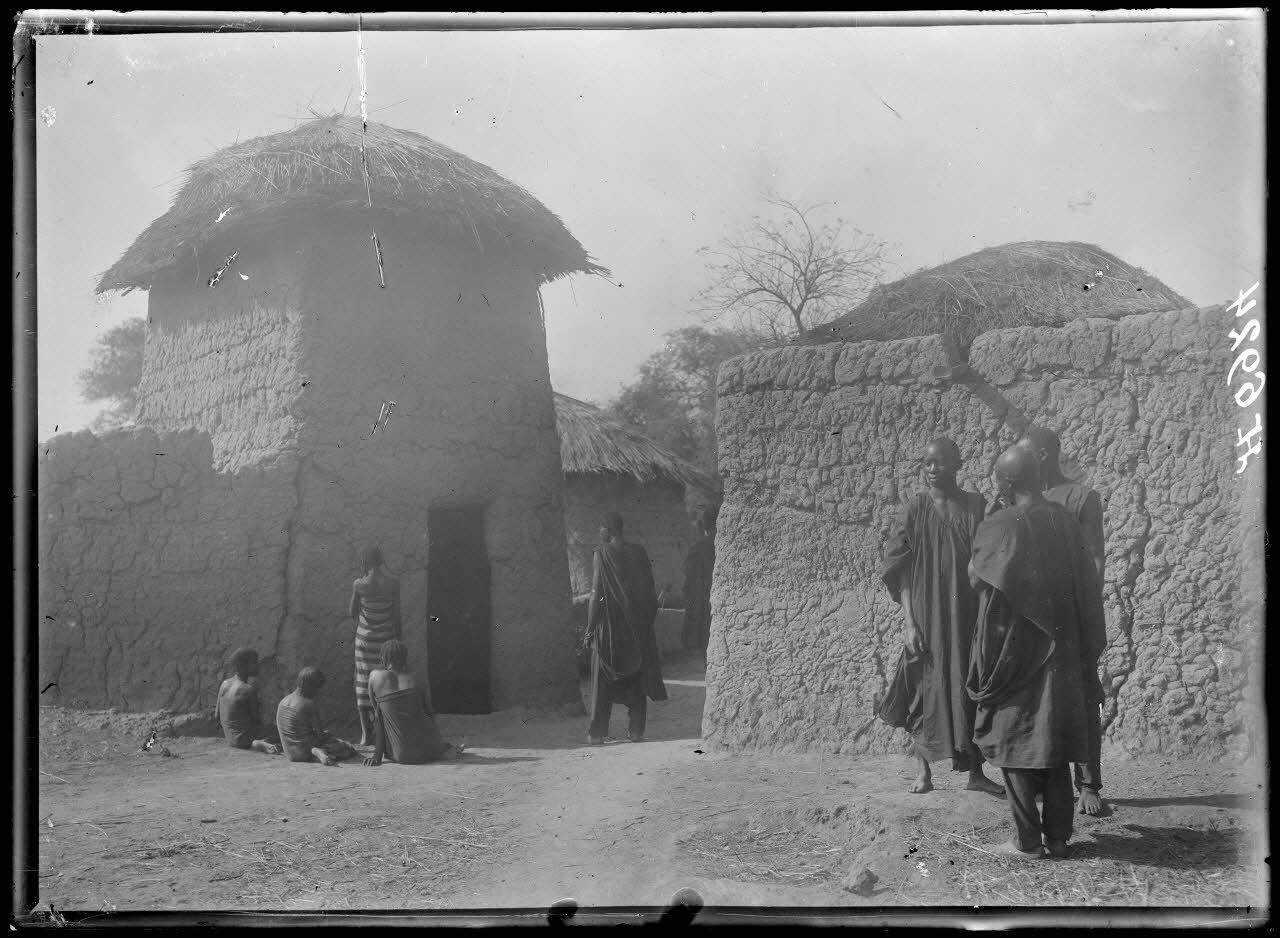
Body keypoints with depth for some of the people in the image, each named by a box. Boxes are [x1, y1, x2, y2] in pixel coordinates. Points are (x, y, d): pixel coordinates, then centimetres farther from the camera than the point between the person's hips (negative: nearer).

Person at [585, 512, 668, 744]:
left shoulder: (602, 554, -10)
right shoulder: (638, 553, 3)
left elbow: (596, 594, -13)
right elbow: (650, 592, 5)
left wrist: (590, 627, -7)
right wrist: (647, 622, 14)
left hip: (609, 626, -3)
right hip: (638, 626, 3)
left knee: (603, 681, 5)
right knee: (636, 678, 11)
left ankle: (598, 732, 4)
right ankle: (636, 730, 9)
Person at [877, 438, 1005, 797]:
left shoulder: (977, 507, 3)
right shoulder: (917, 509, -2)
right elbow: (901, 573, -3)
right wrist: (909, 622, -11)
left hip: (970, 617, 2)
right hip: (928, 616, -2)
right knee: (927, 690, 2)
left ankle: (976, 771, 16)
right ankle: (924, 771, 12)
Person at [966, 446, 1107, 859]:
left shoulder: (997, 528, -16)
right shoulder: (1064, 520, -2)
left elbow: (975, 577, -4)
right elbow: (1086, 582, 6)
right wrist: (1085, 647, 16)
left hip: (1012, 651, -5)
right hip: (1059, 654, 5)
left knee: (1014, 742, 4)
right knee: (1055, 737, 12)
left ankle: (1028, 840, 5)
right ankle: (1058, 835, 15)